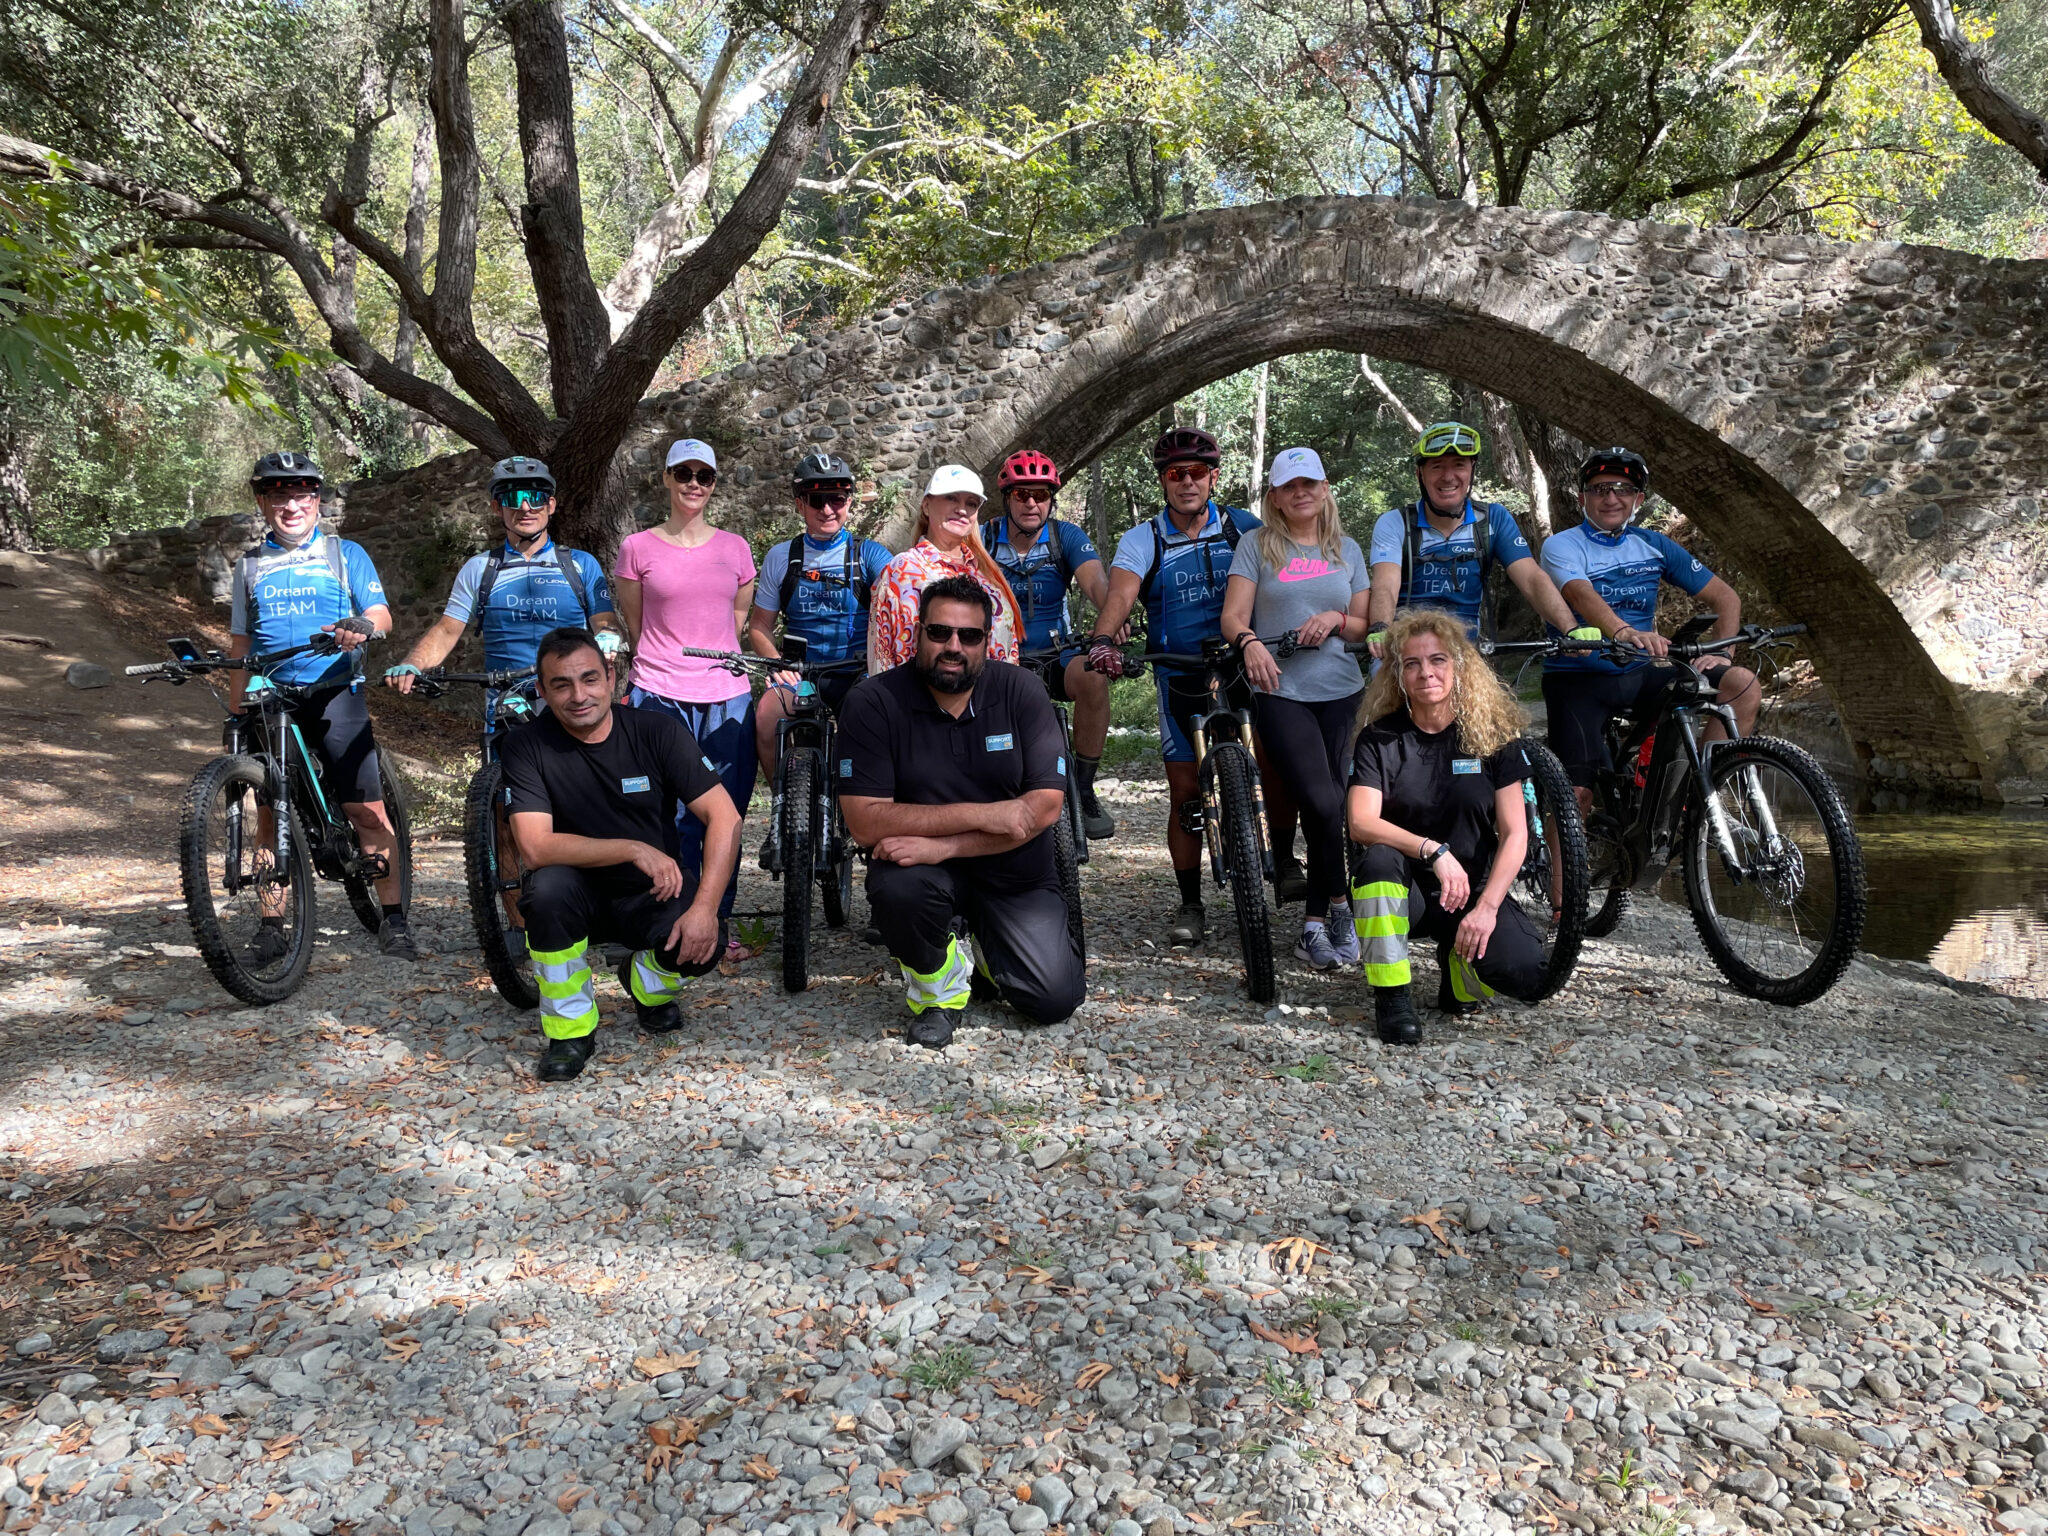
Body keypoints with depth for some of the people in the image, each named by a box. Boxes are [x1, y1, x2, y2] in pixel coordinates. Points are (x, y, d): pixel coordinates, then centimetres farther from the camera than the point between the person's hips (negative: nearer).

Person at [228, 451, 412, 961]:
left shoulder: (345, 554, 8)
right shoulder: (249, 565, 16)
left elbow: (380, 614, -2)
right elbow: (240, 642, 18)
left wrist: (362, 625, -26)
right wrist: (236, 706, 12)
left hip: (335, 694, -2)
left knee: (366, 809, -8)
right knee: (273, 813, 2)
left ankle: (393, 918, -1)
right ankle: (272, 924, 9)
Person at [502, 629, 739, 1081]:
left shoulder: (658, 729, -10)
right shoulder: (527, 746, -12)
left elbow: (724, 815, -16)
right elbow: (535, 848, -24)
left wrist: (705, 907, -28)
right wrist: (634, 849, -32)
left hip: (654, 892, 1)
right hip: (582, 895, 0)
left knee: (704, 944, -29)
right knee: (548, 887, -34)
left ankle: (648, 984, 10)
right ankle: (570, 1029, -11)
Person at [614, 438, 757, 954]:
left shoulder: (735, 548, 11)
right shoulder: (637, 548, 5)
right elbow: (632, 625, 13)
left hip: (727, 697, 2)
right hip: (661, 697, -2)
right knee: (675, 817, -3)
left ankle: (719, 925, 17)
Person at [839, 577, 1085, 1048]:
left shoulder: (1020, 690, -8)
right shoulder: (873, 702, -13)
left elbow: (1046, 804, -15)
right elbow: (865, 822, -20)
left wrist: (943, 845, -26)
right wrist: (980, 815, -25)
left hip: (1015, 872, 2)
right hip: (927, 867, -1)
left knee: (1055, 1000, -13)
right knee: (896, 886, -36)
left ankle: (989, 947, 22)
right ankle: (938, 987, -3)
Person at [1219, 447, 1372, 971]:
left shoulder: (1347, 550, 17)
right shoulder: (1256, 546, 7)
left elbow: (1365, 626, 15)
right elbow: (1232, 616, -3)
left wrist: (1335, 619, -6)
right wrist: (1250, 642, -25)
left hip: (1342, 694, 3)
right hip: (1280, 692, -3)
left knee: (1335, 806, -2)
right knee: (1321, 804, -16)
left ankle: (1316, 923, 10)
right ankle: (1341, 904, 4)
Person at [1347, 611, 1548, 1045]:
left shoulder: (1494, 733, -3)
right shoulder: (1380, 738, -4)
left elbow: (1515, 833, -7)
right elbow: (1361, 823, -18)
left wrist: (1486, 907, -20)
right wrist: (1433, 850, -32)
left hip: (1474, 889, 1)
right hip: (1404, 894, -1)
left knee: (1526, 971, -26)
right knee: (1378, 860, -35)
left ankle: (1457, 963, 10)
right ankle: (1391, 997, -19)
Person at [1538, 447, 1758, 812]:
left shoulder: (1654, 546, 8)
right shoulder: (1561, 546, -6)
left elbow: (1725, 597, 7)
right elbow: (1581, 595, -28)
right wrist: (1623, 631, -49)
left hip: (1639, 676, 4)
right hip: (1578, 680, -4)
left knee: (1742, 682, -17)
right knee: (1577, 794, -18)